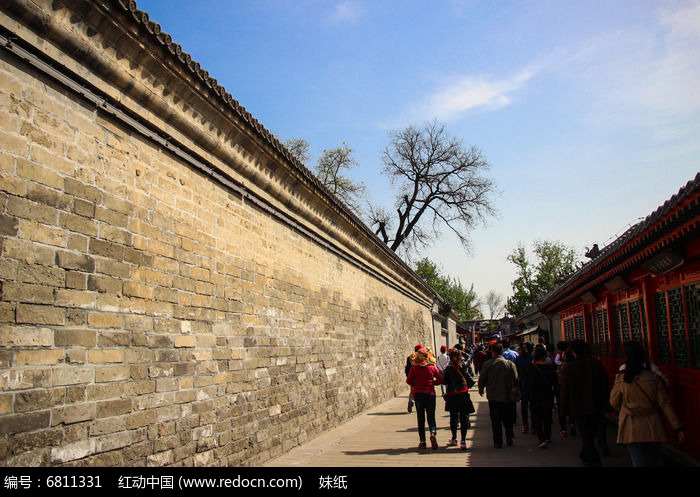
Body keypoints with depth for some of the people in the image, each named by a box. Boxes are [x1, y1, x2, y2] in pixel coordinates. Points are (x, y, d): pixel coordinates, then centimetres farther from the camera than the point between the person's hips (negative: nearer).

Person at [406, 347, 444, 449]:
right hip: (430, 394, 0)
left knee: (420, 418, 9)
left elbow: (409, 381, -6)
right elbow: (440, 379, -1)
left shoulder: (414, 367, -6)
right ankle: (433, 433, -20)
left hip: (418, 394, 0)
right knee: (431, 417, 7)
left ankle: (422, 441, 8)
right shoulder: (432, 367, -4)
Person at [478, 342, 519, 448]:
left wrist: (481, 390, 16)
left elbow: (482, 379, -3)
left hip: (493, 397, -1)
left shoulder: (487, 364, -9)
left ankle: (498, 442, 8)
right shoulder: (510, 364, -5)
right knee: (508, 420, 17)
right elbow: (516, 380, 0)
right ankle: (509, 439, 18)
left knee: (495, 421, 7)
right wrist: (514, 391, 17)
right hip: (508, 396, 1)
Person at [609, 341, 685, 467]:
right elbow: (665, 404, -7)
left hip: (632, 430, -2)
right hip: (654, 430, 2)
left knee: (639, 462, -1)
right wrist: (678, 428, -4)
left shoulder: (621, 380, -9)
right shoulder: (654, 378, -5)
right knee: (653, 462, 20)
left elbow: (614, 403, 3)